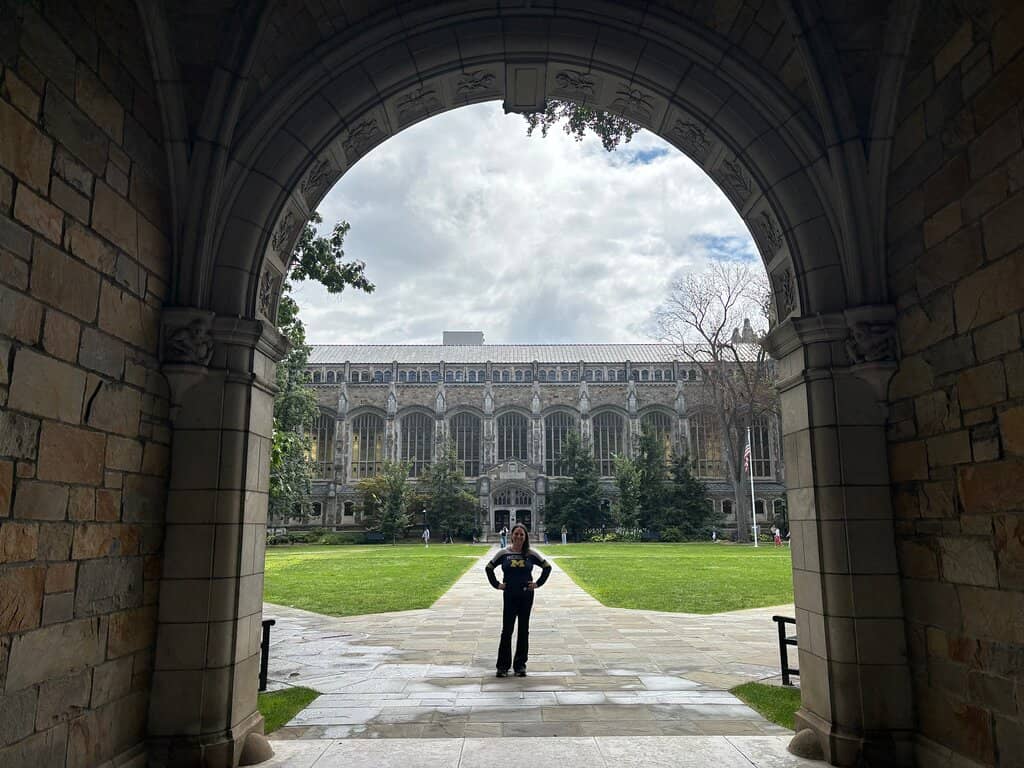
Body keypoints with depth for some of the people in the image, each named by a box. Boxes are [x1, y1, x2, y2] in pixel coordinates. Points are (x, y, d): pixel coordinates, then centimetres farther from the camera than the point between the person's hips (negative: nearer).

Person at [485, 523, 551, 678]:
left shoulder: (531, 554, -1)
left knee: (524, 630, 7)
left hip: (526, 595, 1)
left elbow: (547, 567, 9)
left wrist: (538, 583, 2)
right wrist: (496, 584, 0)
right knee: (507, 630, 0)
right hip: (509, 595, -1)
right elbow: (489, 568, 7)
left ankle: (520, 665, 18)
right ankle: (503, 665, 10)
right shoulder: (504, 553, -2)